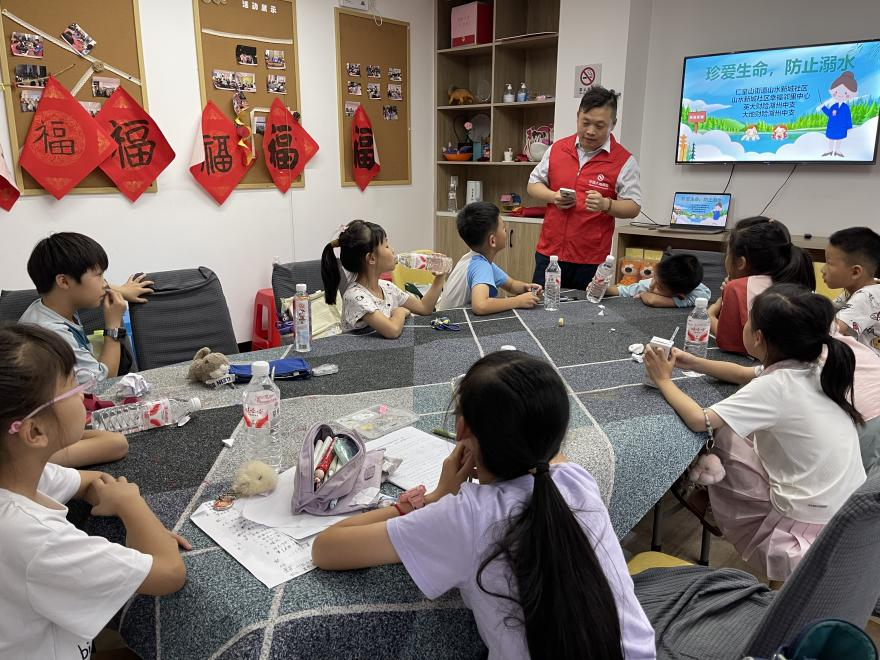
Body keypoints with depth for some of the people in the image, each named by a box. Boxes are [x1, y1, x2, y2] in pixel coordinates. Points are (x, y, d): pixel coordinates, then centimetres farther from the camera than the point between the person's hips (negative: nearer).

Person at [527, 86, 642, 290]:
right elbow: (533, 184, 14)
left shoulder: (624, 161, -4)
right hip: (549, 252, 3)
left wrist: (605, 204, -22)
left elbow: (633, 207, -3)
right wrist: (553, 197, -7)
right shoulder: (557, 149, 6)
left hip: (591, 260, -3)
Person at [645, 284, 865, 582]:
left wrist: (664, 380, -9)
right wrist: (693, 363, 13)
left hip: (811, 526, -7)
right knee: (727, 421, 11)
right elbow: (745, 374, 16)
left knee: (722, 431, 2)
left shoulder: (776, 386, -24)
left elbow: (699, 421, -24)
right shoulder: (814, 369, 0)